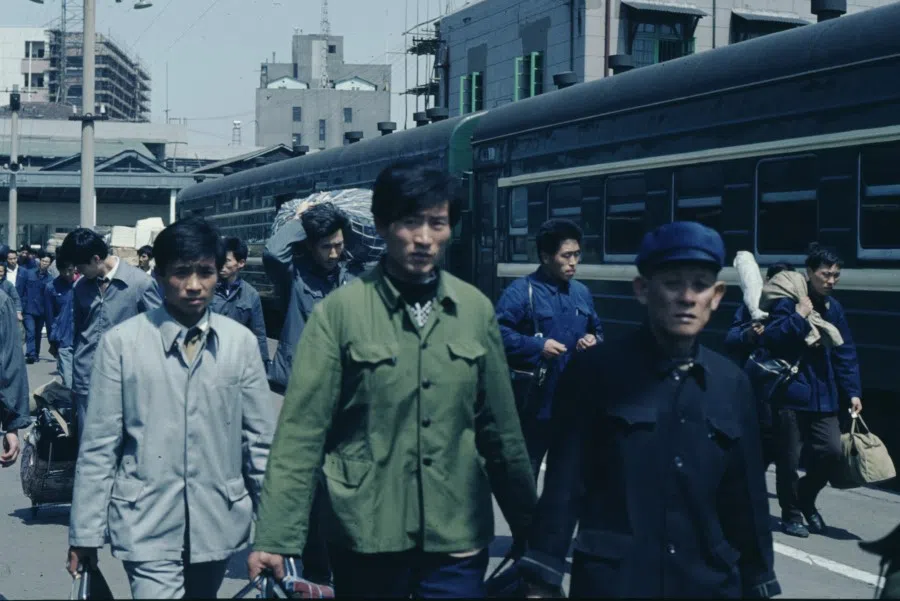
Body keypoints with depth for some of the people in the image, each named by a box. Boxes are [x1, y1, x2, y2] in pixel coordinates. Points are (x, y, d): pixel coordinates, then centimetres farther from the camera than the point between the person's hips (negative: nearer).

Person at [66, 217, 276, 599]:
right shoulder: (122, 342, -7)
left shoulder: (240, 342, -1)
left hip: (219, 522, 3)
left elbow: (262, 440, 4)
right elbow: (98, 446, -3)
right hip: (147, 525, -2)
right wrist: (85, 532, -2)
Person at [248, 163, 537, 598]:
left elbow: (500, 429, 9)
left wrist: (528, 527, 11)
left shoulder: (476, 309, 4)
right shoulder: (340, 311, -6)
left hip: (458, 538, 2)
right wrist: (275, 539, -15)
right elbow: (301, 432, -9)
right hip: (366, 536, -2)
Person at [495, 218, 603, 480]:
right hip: (536, 402, -6)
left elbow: (597, 330, 23)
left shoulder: (582, 292, 11)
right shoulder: (521, 291, -11)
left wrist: (594, 340, 0)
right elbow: (499, 333, -19)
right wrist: (538, 347, -21)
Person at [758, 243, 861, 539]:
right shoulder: (787, 302, -9)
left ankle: (806, 498, 25)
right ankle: (791, 513, 20)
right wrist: (798, 318, -22)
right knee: (789, 458, 2)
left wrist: (853, 391, 5)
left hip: (823, 395, 5)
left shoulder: (833, 308, 9)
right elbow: (769, 340, -19)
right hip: (791, 393, -5)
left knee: (831, 451, -1)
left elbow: (845, 353, 11)